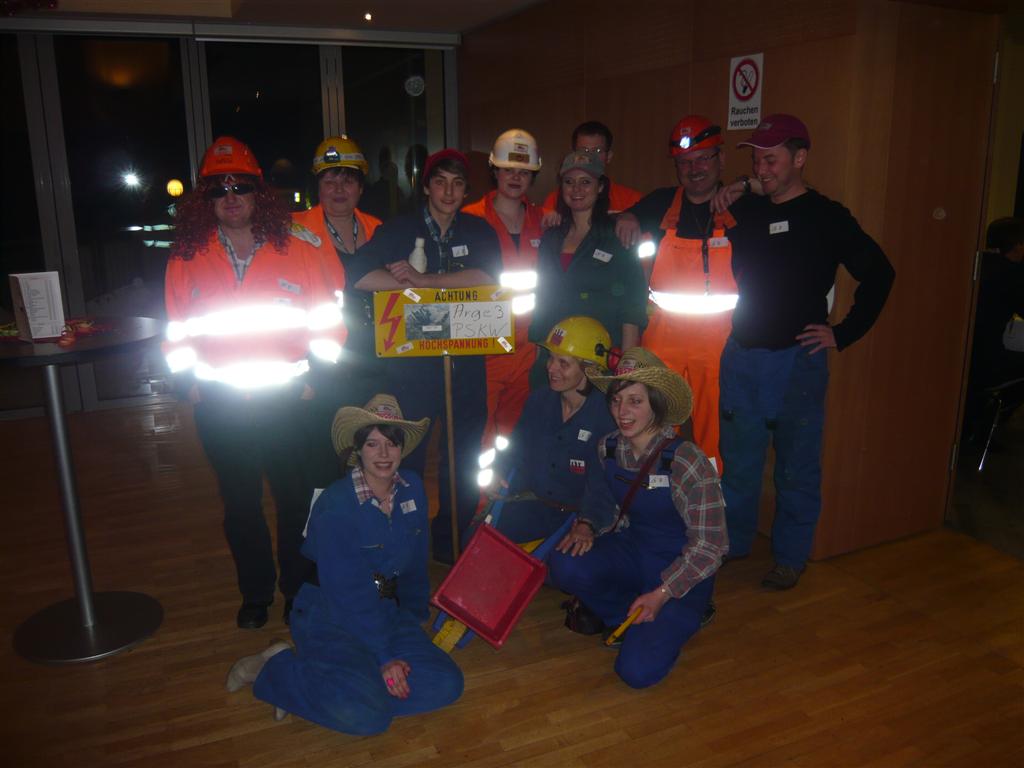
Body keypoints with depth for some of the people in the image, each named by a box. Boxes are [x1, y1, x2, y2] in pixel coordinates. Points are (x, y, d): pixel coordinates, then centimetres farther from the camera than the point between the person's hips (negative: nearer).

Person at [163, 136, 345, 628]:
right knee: (240, 504, 15)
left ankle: (299, 590, 30)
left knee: (295, 497, 10)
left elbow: (327, 317, 1)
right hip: (220, 406, 2)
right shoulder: (186, 259, 3)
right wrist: (193, 379, -2)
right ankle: (254, 594, 32)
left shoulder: (296, 249, -2)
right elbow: (178, 332, 8)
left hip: (288, 399, -1)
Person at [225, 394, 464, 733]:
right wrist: (383, 657, -19)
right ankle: (275, 668, -1)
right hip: (332, 618, -7)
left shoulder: (412, 488, -1)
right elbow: (345, 594, -19)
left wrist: (415, 614, 15)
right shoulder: (335, 506, -19)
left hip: (388, 611, 7)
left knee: (445, 686, -13)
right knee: (364, 715, -28)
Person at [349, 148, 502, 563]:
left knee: (465, 453, 8)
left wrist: (422, 278, -17)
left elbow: (488, 276, -13)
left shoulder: (478, 230, 8)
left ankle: (454, 540, 25)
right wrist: (410, 283, -15)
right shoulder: (399, 229, 2)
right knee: (406, 454, 3)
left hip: (466, 357, 2)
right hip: (410, 358, -2)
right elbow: (360, 277, -12)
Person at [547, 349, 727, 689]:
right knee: (565, 565, -26)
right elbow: (599, 500, 11)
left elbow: (709, 545, -17)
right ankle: (627, 615, 5)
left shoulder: (686, 462, -23)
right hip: (634, 550, 5)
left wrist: (661, 594, -21)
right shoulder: (607, 448, -7)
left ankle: (680, 619, 13)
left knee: (637, 671, -20)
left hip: (682, 571, -5)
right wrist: (585, 526, -12)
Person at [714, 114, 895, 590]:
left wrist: (843, 333, -5)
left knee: (797, 467, 6)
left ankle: (790, 558, 21)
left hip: (796, 360, -4)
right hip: (741, 357, 4)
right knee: (738, 461, 13)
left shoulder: (825, 216, -4)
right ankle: (733, 543, 30)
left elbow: (878, 275, -3)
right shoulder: (747, 210, 8)